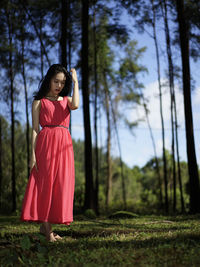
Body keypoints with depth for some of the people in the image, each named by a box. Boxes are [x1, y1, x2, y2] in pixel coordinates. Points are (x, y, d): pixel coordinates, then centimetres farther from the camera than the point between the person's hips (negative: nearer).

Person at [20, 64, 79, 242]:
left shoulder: (66, 100, 18)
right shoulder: (39, 102, 9)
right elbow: (35, 129, 2)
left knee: (61, 184, 0)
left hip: (64, 145, 4)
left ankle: (45, 225, 8)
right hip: (45, 143, -4)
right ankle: (47, 228, -5)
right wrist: (33, 154, -7)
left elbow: (75, 105, -8)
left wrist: (75, 82, 2)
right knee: (45, 182, -7)